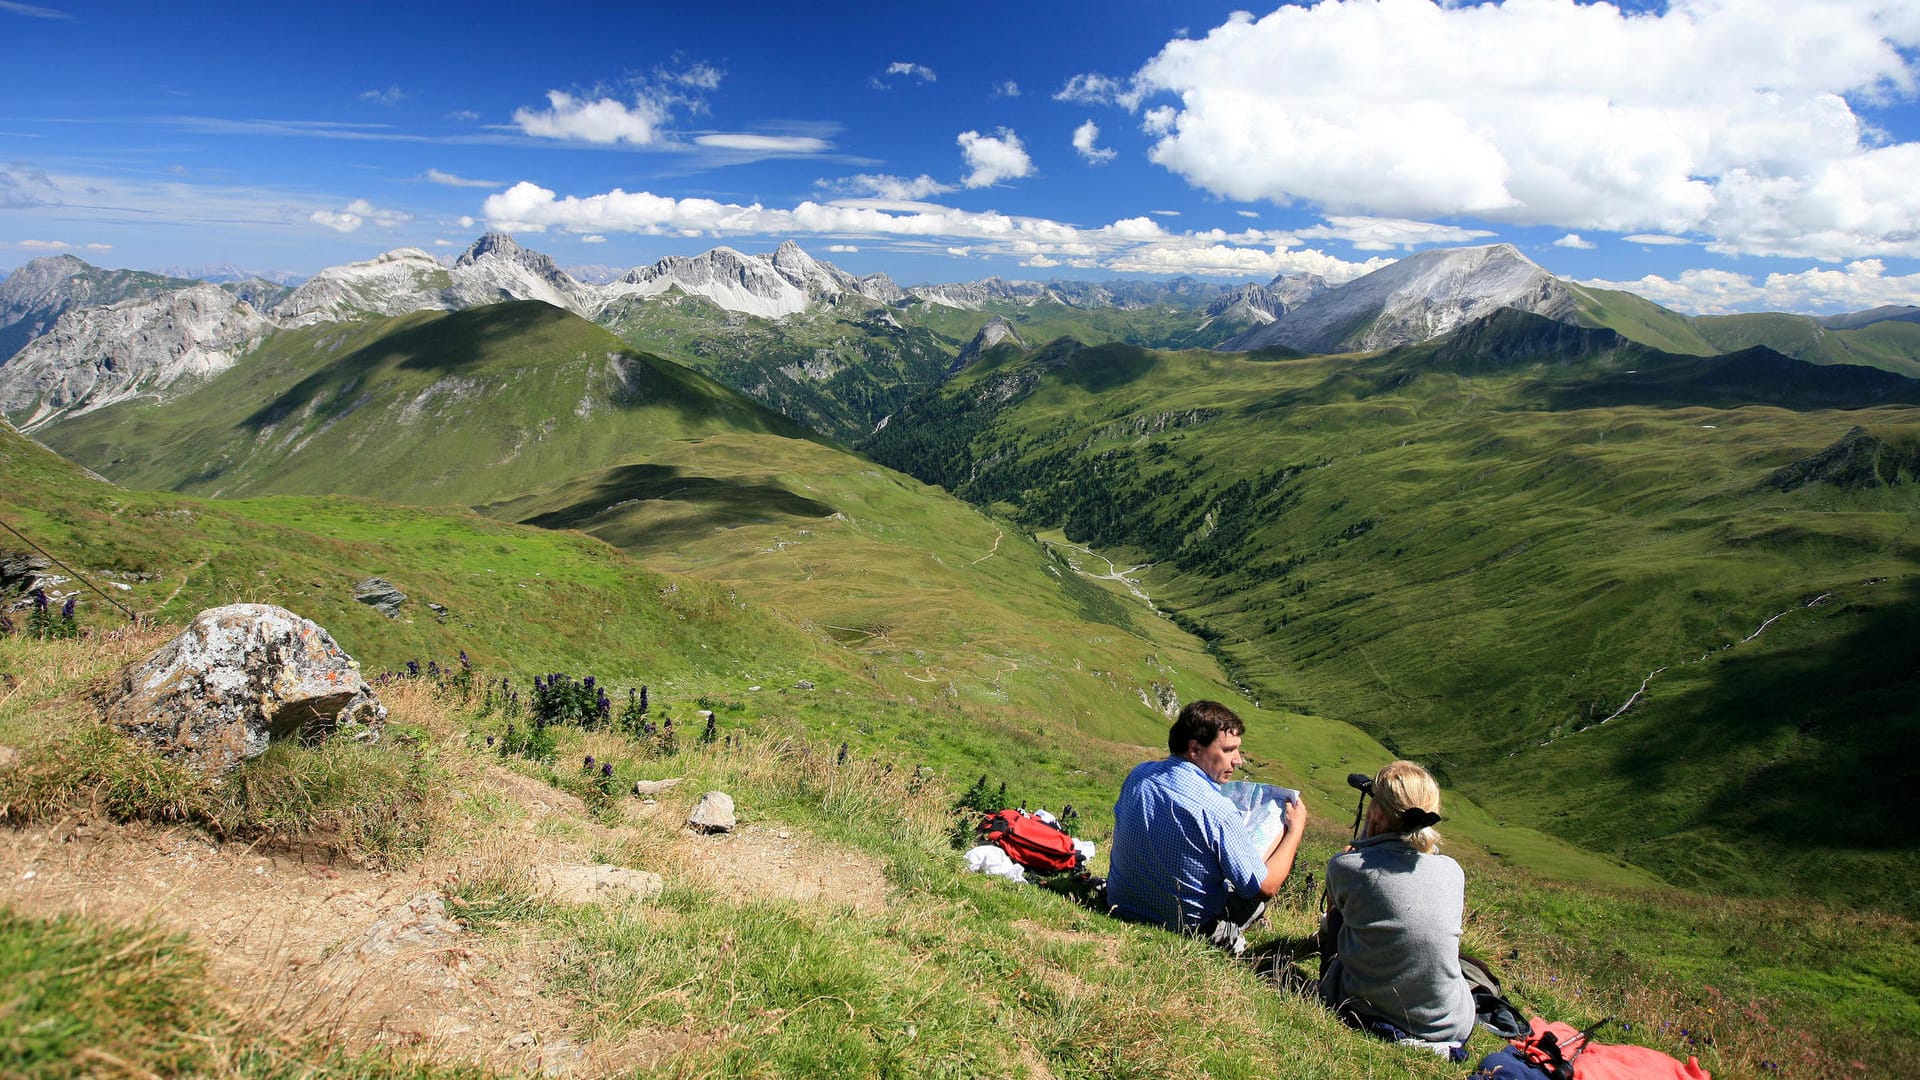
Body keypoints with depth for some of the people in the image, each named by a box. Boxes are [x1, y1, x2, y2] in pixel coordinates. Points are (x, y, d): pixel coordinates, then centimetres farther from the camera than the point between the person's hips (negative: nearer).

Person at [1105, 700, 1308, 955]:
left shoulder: (1138, 774, -9)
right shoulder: (1217, 811, -28)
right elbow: (1265, 887, -18)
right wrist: (1296, 829, -4)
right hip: (1189, 929, -6)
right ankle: (1227, 936, 14)